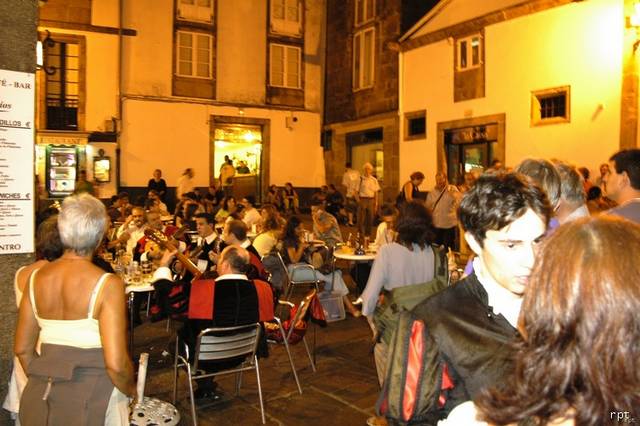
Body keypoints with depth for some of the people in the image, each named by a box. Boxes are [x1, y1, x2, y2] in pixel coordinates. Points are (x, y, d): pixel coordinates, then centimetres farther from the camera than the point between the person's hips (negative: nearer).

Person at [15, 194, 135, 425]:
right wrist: (130, 389, -2)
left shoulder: (36, 278, -1)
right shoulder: (108, 284, -18)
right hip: (91, 399, -4)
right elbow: (116, 363, -21)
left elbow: (22, 349, 6)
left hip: (39, 398, 5)